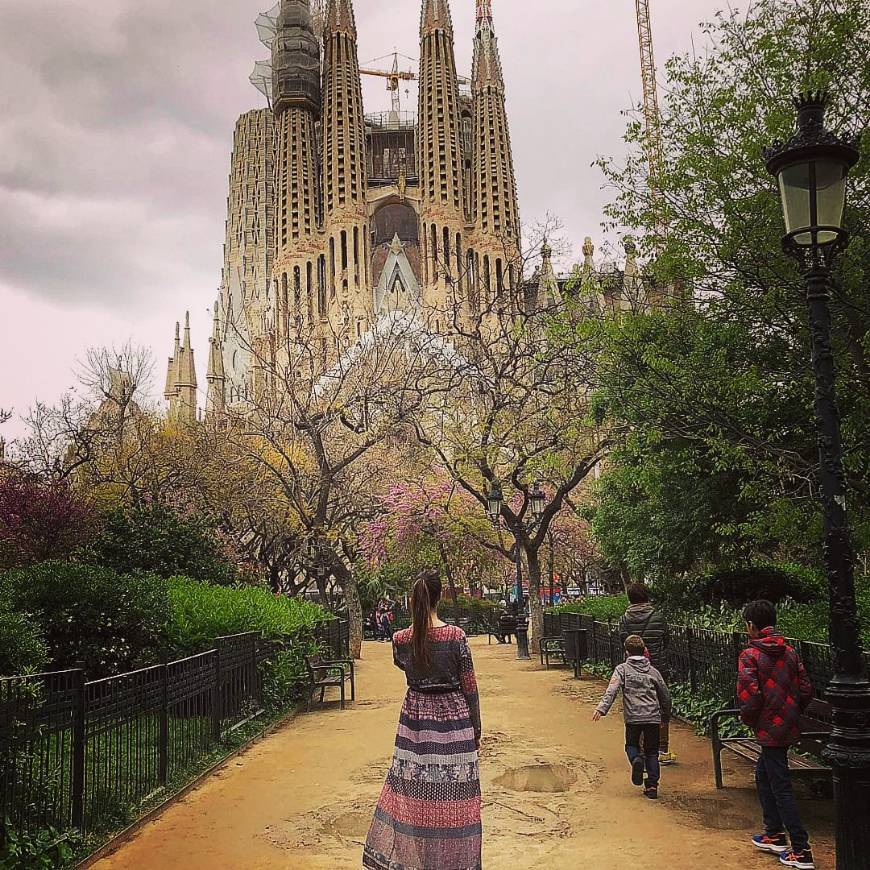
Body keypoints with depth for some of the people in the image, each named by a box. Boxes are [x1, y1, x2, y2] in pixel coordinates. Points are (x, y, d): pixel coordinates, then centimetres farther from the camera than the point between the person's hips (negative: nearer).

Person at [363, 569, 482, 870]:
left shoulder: (400, 639, -7)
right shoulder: (456, 636, -13)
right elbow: (469, 687, -6)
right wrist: (476, 727, 4)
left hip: (415, 719, 2)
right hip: (453, 717, -2)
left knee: (412, 792, 12)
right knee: (452, 796, 8)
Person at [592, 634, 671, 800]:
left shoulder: (622, 669, 1)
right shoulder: (653, 671, 10)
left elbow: (612, 690, -14)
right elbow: (665, 695, 17)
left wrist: (602, 709, -22)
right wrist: (666, 715, 31)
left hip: (633, 717, -2)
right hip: (653, 717, 2)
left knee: (631, 744, 19)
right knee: (652, 751, 12)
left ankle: (636, 760, -12)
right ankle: (652, 786, 5)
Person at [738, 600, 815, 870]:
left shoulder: (750, 655, -14)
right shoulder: (790, 652, 6)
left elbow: (749, 695, -22)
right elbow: (806, 690, 5)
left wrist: (748, 719, -5)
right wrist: (792, 713, 16)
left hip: (769, 729, -8)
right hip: (790, 726, 8)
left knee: (781, 788, -1)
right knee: (763, 775, 23)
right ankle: (774, 835, 32)